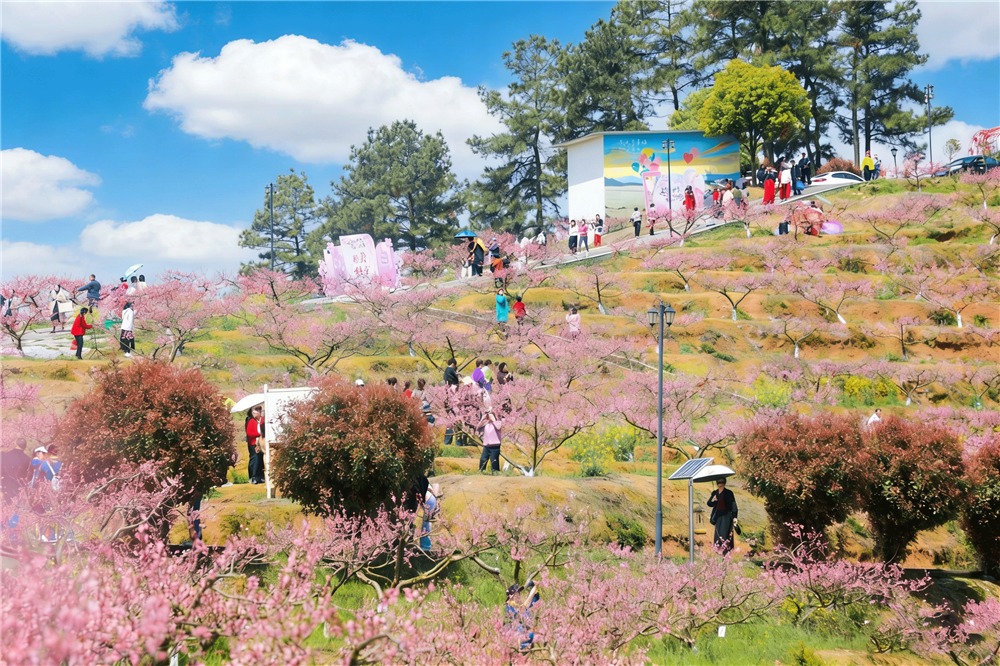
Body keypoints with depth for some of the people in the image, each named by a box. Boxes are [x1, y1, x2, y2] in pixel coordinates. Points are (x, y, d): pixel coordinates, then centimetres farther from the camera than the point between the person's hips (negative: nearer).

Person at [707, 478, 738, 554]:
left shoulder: (729, 493, -6)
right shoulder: (715, 493, 9)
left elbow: (733, 505, -7)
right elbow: (709, 503, 10)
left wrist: (734, 517, -13)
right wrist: (712, 500, -13)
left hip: (726, 516, -5)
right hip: (718, 516, 5)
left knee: (724, 535, -11)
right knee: (718, 535, 5)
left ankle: (726, 553, -10)